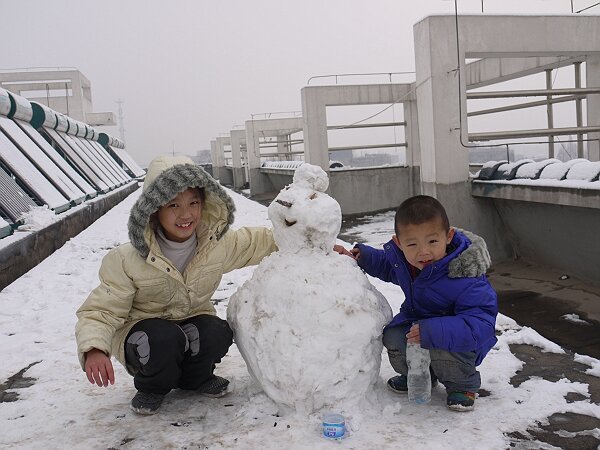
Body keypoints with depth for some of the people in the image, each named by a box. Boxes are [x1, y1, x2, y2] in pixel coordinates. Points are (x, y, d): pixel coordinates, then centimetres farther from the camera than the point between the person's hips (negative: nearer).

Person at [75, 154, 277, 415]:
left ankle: (195, 378, 6)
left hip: (194, 321, 3)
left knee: (218, 334, -29)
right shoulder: (127, 261, -22)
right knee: (164, 340, -37)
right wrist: (94, 349, -40)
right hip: (143, 329, -3)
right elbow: (101, 309, -21)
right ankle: (152, 387, -1)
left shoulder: (217, 243, -12)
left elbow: (260, 242, 3)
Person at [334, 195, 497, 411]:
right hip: (416, 318, 6)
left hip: (456, 335, -5)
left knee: (442, 351, -35)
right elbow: (384, 265, 12)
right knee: (392, 337, -21)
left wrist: (434, 331, -49)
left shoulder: (466, 278, -35)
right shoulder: (400, 255, -15)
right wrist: (361, 256, -5)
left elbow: (480, 325, -39)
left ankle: (463, 384, 1)